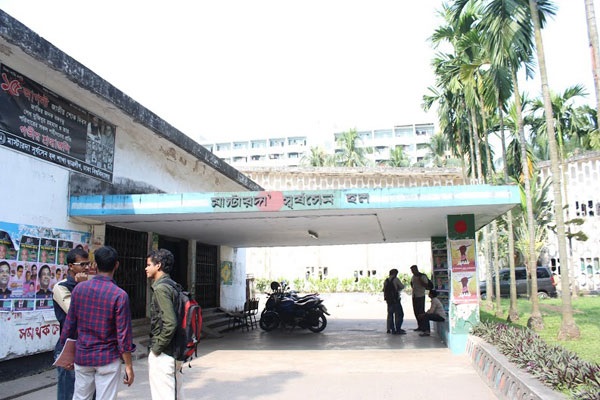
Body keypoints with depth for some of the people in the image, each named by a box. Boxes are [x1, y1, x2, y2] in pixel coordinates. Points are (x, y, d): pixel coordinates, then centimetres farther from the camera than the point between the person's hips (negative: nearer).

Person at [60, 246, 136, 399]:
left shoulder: (79, 288, -4)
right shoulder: (119, 295, -16)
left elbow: (69, 324, 3)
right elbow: (123, 334, -14)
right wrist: (129, 366, -6)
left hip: (82, 356, 4)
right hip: (108, 358, -4)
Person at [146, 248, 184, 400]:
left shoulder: (161, 288, -16)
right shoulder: (172, 286, 10)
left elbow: (170, 324, -25)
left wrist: (157, 347, -13)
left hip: (162, 355, -9)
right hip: (174, 352, 9)